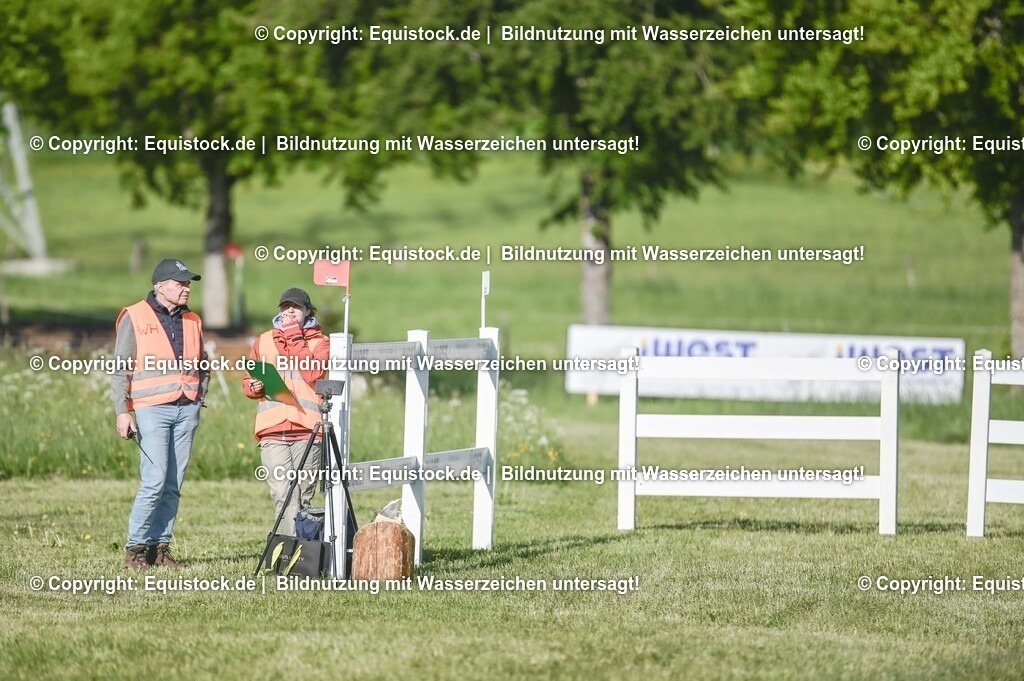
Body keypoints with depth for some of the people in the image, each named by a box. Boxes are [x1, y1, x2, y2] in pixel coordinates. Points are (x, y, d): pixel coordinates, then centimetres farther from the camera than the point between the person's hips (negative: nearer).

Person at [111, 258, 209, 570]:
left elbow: (202, 366, 26)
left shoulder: (192, 321, 15)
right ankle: (135, 547, -5)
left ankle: (160, 546, 6)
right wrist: (122, 412, -8)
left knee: (173, 484, 2)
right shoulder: (135, 318, 0)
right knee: (155, 481, -13)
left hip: (186, 410, 5)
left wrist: (198, 398, 13)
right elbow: (121, 369, -1)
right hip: (152, 409, -5)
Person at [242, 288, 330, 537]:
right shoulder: (264, 341, 19)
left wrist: (295, 338, -4)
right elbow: (247, 380, 22)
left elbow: (313, 373, -7)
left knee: (303, 496, 0)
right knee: (283, 496, -11)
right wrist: (254, 387, -1)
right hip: (272, 430, 1)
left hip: (307, 429, -1)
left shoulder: (319, 341, 10)